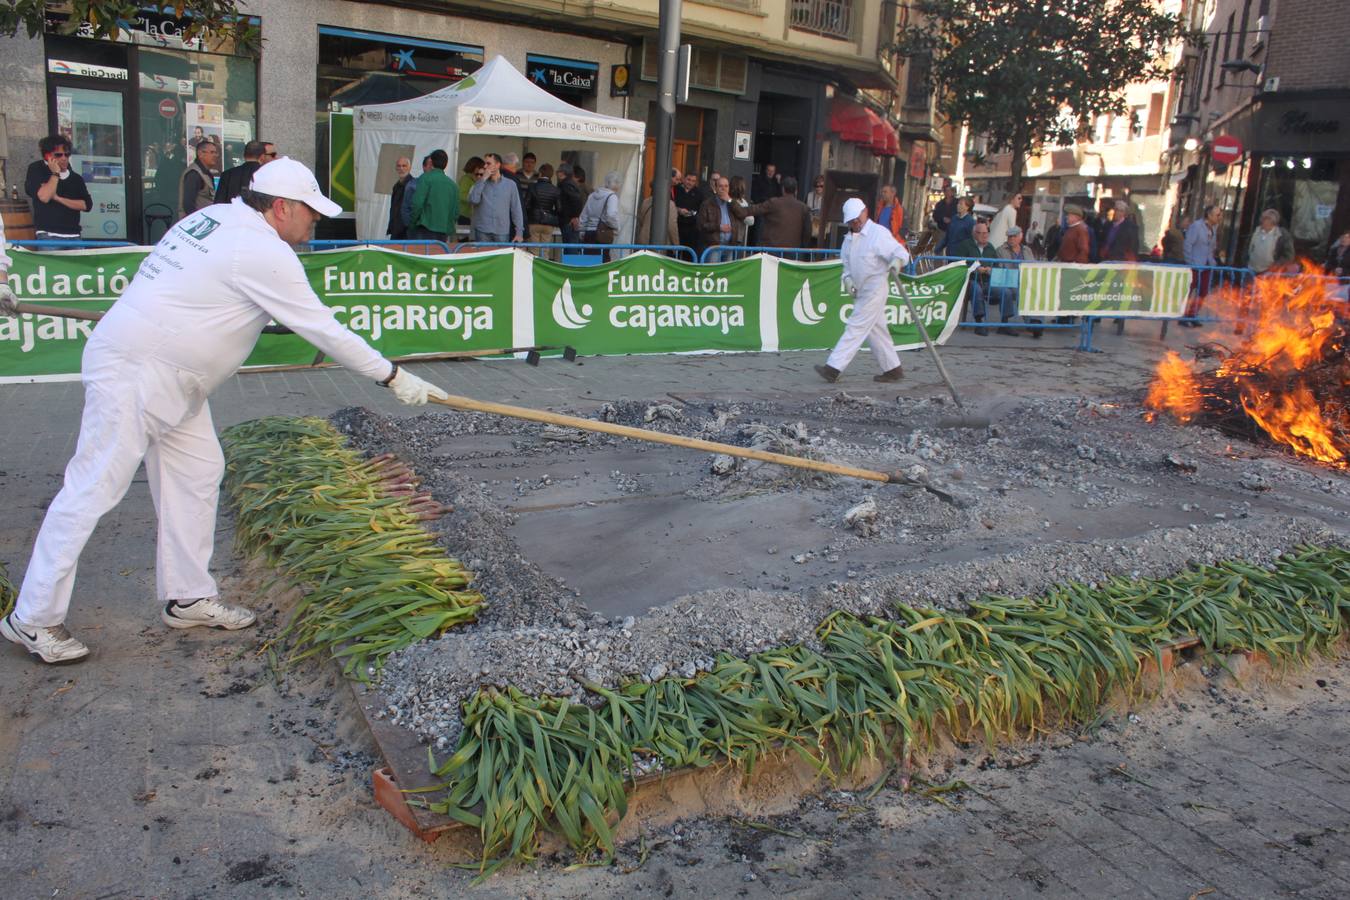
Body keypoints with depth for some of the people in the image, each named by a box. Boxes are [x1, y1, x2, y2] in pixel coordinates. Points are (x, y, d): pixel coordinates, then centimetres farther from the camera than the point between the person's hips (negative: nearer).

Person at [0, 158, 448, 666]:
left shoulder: (215, 219, 10)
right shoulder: (264, 252, -18)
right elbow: (321, 329, -17)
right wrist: (393, 377, -10)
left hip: (170, 376, 10)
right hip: (134, 374, -10)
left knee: (197, 472, 12)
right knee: (95, 488, -5)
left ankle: (187, 596, 20)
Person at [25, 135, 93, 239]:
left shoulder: (76, 178, 12)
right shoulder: (36, 171, 3)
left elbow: (87, 205, 0)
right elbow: (43, 197, -14)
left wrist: (58, 198, -8)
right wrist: (55, 174, -8)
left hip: (74, 236, 4)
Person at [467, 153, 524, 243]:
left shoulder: (510, 184, 5)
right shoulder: (480, 183, 8)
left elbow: (516, 209, 4)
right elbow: (473, 199, -10)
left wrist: (519, 232, -2)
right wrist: (483, 179, -9)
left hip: (502, 233, 0)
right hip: (482, 232, 0)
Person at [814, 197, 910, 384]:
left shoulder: (879, 233, -12)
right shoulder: (849, 239, 12)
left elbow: (901, 252, -16)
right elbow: (847, 263, 19)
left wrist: (897, 261, -38)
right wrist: (847, 278, -1)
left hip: (875, 290, -9)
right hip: (860, 291, 9)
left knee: (856, 328, -11)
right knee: (876, 330, 13)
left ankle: (833, 368, -15)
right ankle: (893, 369, 23)